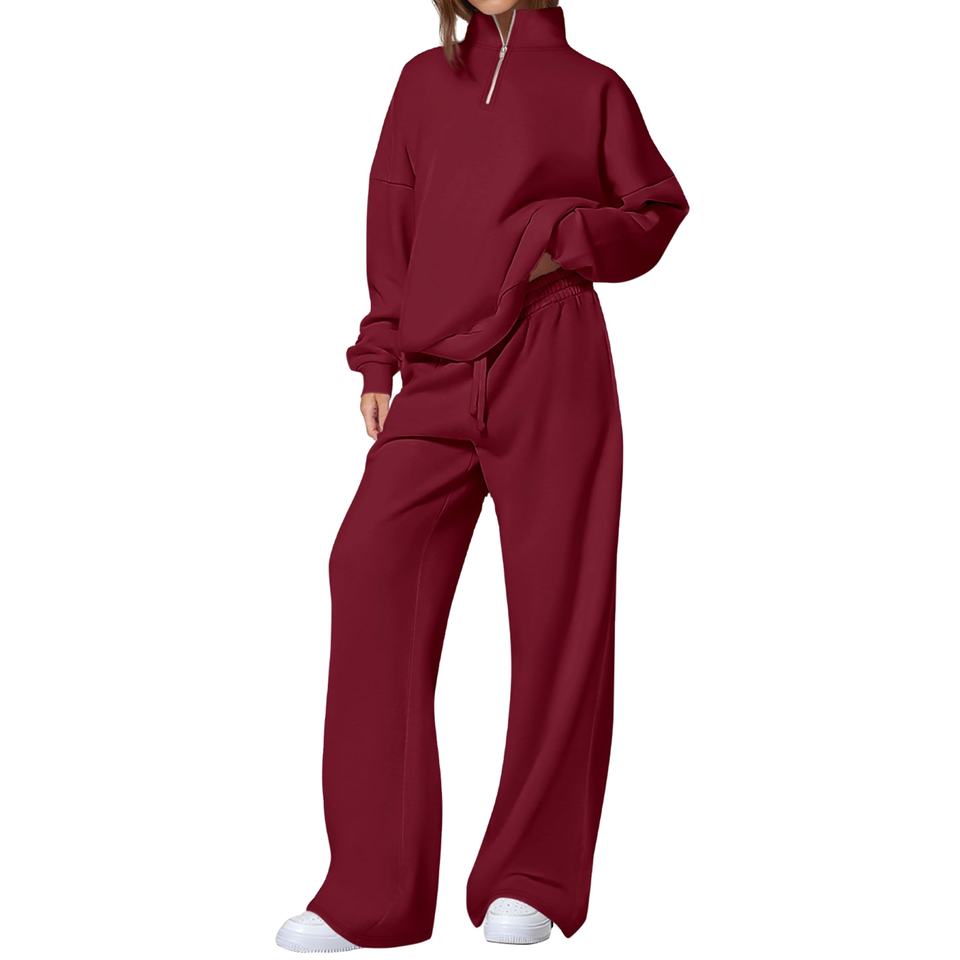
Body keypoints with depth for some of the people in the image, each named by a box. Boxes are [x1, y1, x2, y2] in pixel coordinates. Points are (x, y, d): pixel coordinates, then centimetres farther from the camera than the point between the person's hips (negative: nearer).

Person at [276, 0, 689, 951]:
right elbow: (391, 228, 16)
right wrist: (377, 362, 8)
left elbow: (656, 214, 12)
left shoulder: (590, 86, 10)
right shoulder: (426, 80, 17)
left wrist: (561, 239, -6)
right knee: (374, 563, -16)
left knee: (556, 604, -4)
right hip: (437, 379, 2)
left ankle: (533, 880, 9)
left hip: (551, 365, -2)